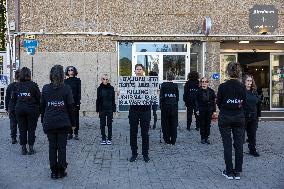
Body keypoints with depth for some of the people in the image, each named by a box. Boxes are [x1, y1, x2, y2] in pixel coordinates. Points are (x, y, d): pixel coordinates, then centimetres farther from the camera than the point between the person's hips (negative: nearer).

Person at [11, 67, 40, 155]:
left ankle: (23, 148, 13)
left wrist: (14, 109, 15)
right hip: (31, 109, -3)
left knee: (22, 129, 10)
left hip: (19, 109, 3)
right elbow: (38, 98, -6)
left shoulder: (17, 85, 3)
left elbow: (13, 99, 7)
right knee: (31, 129, 6)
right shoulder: (33, 85, -7)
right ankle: (31, 148, 9)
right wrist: (38, 110, 2)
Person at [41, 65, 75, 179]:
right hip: (63, 123, -1)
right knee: (62, 147, 6)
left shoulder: (45, 88, 0)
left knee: (52, 147, 8)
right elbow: (71, 107, -3)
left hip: (49, 123, 2)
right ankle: (61, 171, 11)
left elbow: (42, 106, 5)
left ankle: (54, 172, 12)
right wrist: (72, 122, 4)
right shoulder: (66, 89, -6)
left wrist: (43, 121, 14)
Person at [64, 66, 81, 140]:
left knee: (76, 118, 2)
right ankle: (70, 133, 12)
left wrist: (78, 102, -9)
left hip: (75, 102, -2)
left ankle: (76, 134, 7)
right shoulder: (65, 81, 9)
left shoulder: (77, 80, 2)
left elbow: (79, 92, -2)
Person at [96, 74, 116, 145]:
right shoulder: (99, 88, 3)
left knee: (109, 124, 4)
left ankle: (109, 139, 12)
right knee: (102, 125, 5)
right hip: (102, 109, 1)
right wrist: (97, 110, 1)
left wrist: (113, 109, -2)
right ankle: (103, 139, 15)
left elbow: (113, 99, 2)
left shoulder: (111, 88, 0)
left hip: (109, 109, -1)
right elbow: (98, 100, 4)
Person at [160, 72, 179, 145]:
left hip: (165, 105, -1)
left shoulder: (163, 85, -6)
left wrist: (161, 105, 2)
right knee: (173, 123, 8)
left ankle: (167, 139, 10)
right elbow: (177, 96, 4)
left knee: (166, 123, 8)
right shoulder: (175, 85, -1)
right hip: (174, 105, 2)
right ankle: (173, 140, 11)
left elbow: (161, 96, -6)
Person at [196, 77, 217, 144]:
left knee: (208, 124, 6)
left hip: (209, 110, 1)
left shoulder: (211, 91, 3)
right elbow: (197, 101, 1)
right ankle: (203, 138, 12)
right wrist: (197, 109, -6)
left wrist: (214, 110, 1)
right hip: (201, 110, -1)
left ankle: (207, 137, 15)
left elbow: (213, 101, 5)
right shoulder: (199, 91, 0)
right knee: (202, 124, 3)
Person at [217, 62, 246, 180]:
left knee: (227, 145, 4)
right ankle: (237, 172, 15)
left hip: (225, 118, -3)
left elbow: (218, 103, -3)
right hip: (239, 117, 3)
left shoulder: (223, 86, -13)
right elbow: (244, 103, 4)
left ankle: (229, 172, 9)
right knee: (239, 145, 9)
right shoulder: (242, 87, -4)